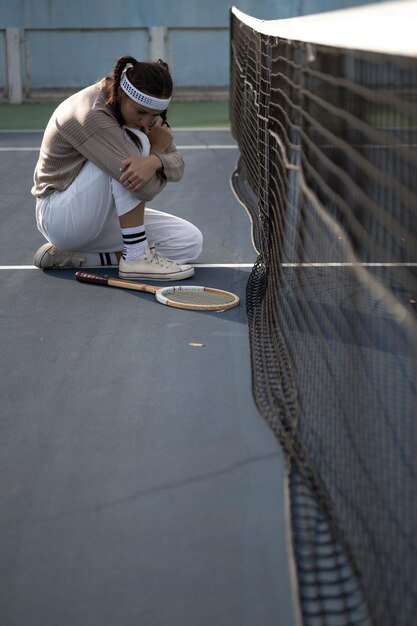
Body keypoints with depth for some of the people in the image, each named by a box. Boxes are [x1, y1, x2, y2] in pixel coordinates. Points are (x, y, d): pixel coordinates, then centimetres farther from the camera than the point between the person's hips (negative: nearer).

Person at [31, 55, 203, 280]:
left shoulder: (141, 109, -3)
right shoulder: (92, 115, -28)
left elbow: (177, 166, -11)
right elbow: (145, 188, -32)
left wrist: (155, 161, -34)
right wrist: (157, 149, -13)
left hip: (100, 217, 9)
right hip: (59, 216, -8)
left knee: (191, 242, -6)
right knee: (136, 142, -26)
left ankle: (74, 257, -3)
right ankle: (136, 257, -21)